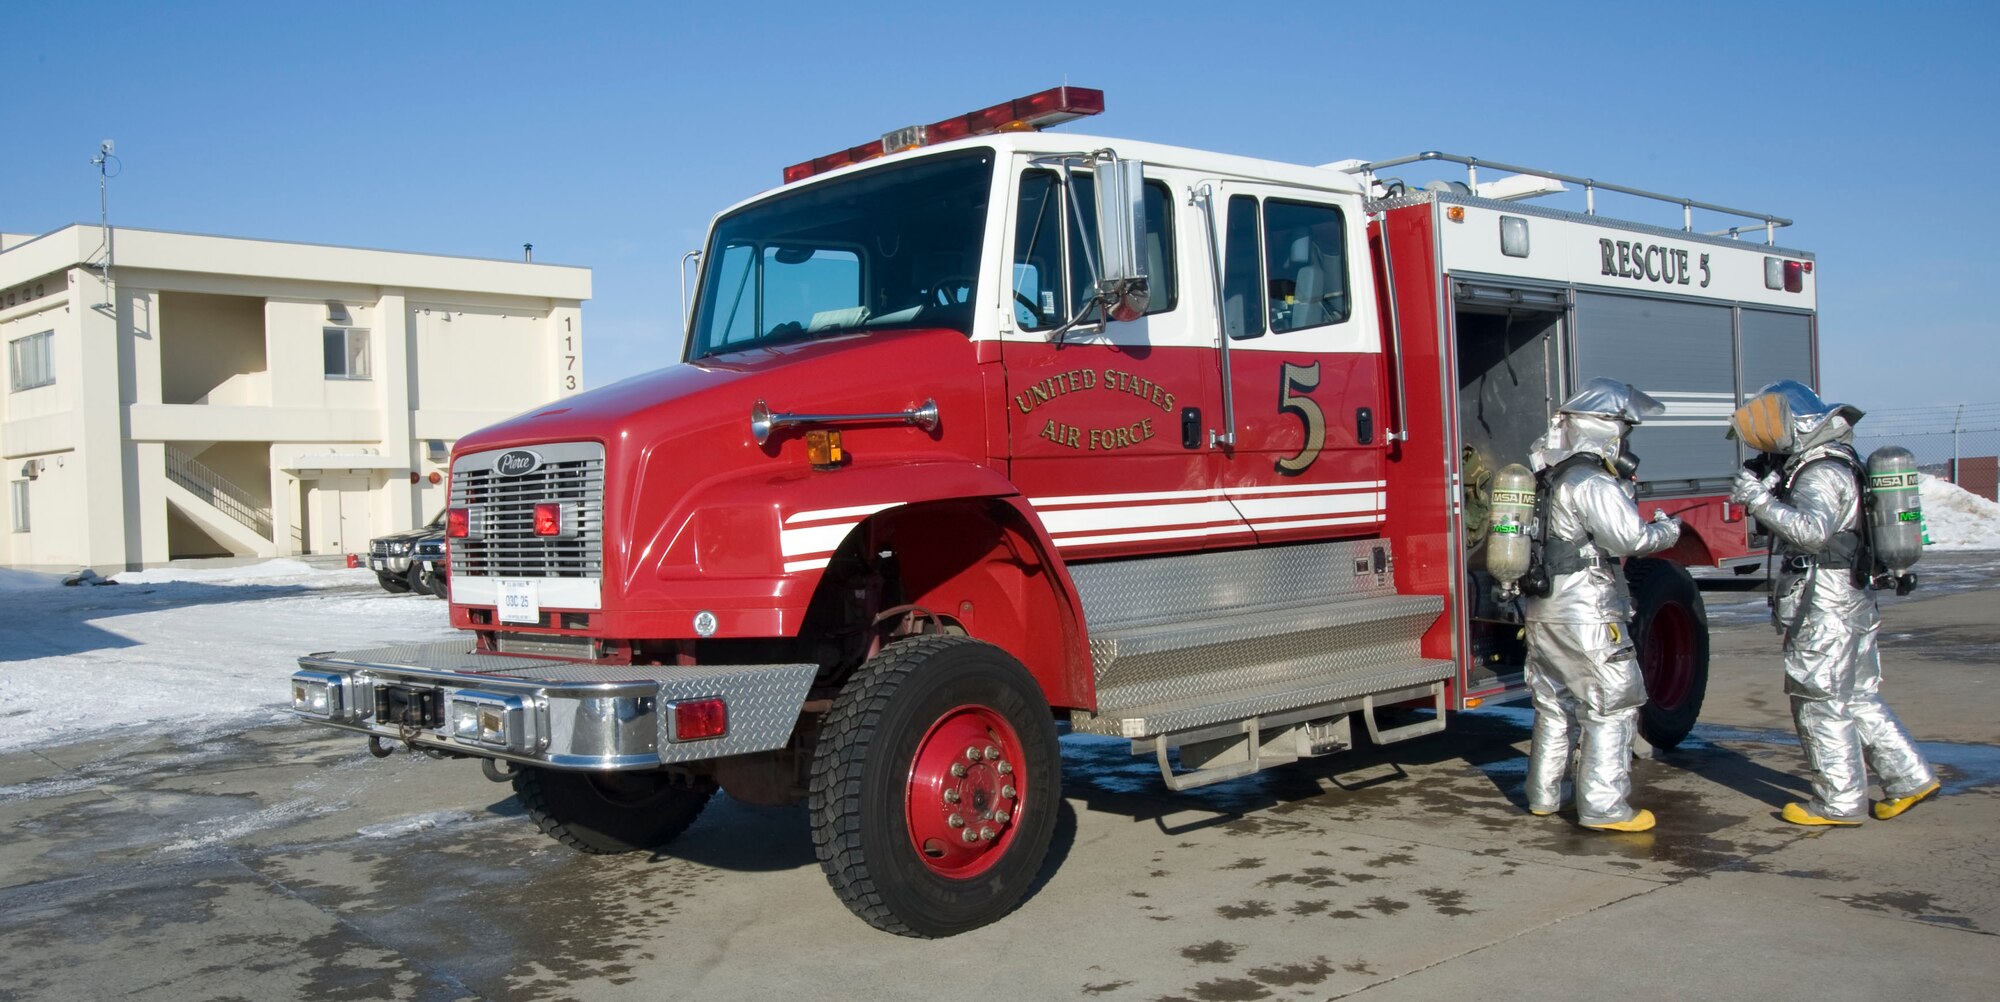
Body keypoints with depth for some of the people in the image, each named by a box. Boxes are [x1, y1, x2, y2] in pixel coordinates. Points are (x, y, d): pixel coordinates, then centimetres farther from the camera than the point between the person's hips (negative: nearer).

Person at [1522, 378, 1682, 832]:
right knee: (1613, 705, -2)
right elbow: (1629, 538, -22)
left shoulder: (1550, 479, 13)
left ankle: (1543, 794, 23)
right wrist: (1668, 530, -4)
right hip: (1585, 614, -9)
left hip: (1542, 609, 9)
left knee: (1555, 704, 17)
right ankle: (1602, 806, -2)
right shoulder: (1592, 484, -16)